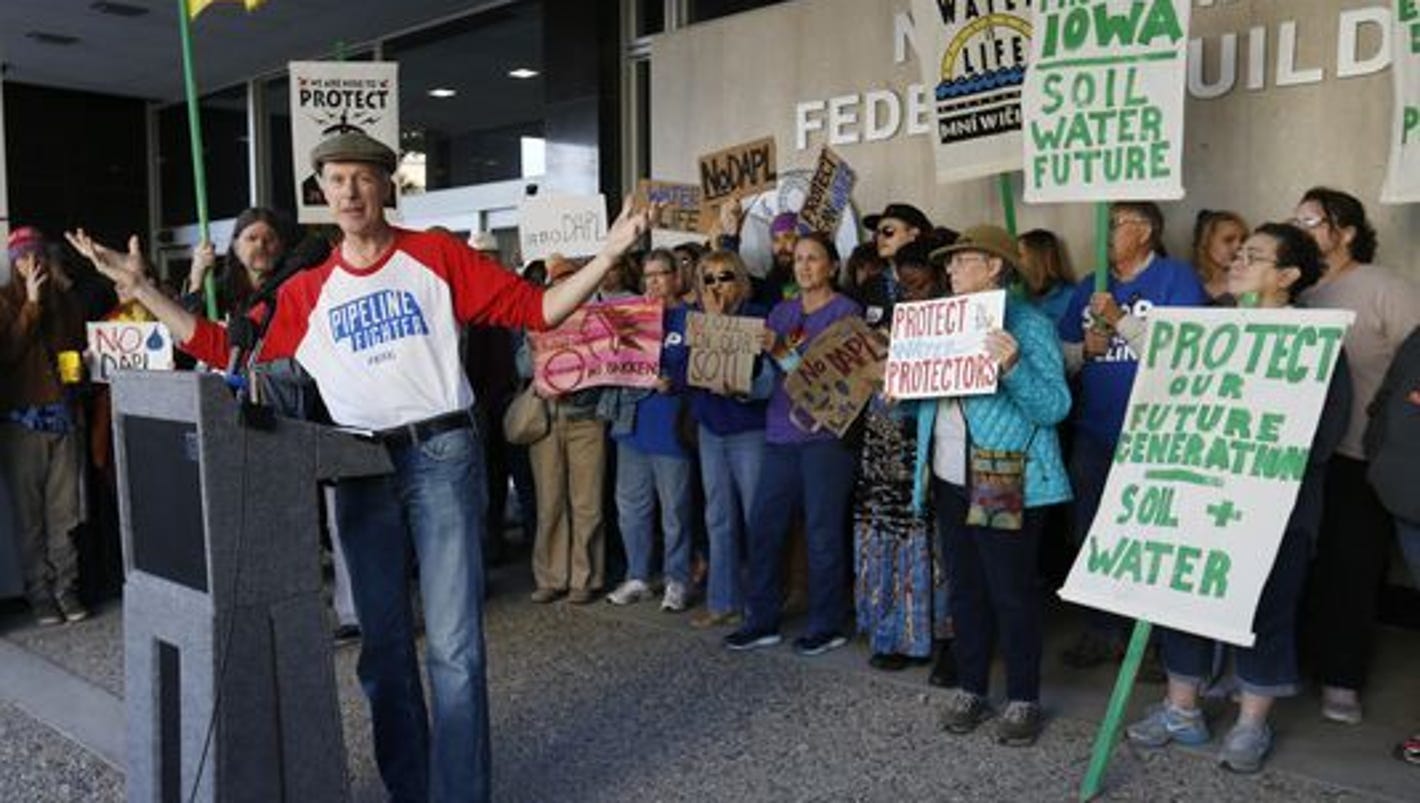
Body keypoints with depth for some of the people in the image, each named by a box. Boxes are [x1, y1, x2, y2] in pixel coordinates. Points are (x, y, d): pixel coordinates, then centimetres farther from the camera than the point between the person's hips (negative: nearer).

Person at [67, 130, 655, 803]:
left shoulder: (436, 256, 3)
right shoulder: (305, 293, 12)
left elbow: (535, 308, -2)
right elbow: (228, 351, 10)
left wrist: (607, 254, -13)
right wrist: (141, 288, 10)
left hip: (442, 453, -4)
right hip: (361, 467, 4)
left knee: (453, 643, -3)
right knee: (383, 645, 12)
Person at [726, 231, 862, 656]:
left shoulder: (845, 310, 0)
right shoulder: (783, 311, 18)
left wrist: (782, 351, -18)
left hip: (825, 434, -5)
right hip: (782, 431, 6)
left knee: (823, 531, -1)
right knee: (763, 525, 5)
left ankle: (827, 625, 13)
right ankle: (761, 620, 17)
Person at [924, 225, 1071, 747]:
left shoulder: (1029, 323, -8)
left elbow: (1055, 408, -17)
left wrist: (1013, 368, -31)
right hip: (951, 479, 7)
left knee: (1012, 593, 3)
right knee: (964, 588, 14)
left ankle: (1023, 699, 18)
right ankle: (970, 689, 27)